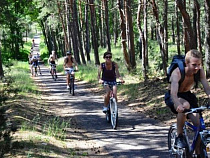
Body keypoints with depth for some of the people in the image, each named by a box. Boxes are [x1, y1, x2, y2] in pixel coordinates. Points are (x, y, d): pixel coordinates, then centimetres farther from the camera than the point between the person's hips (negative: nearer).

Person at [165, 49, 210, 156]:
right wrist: (178, 105, -66)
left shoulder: (200, 71, -19)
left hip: (187, 95, 5)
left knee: (198, 123, -11)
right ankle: (179, 137, -22)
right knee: (185, 105, -38)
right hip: (172, 98, -5)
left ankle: (198, 153, 6)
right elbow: (173, 93, -45)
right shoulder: (177, 72, -33)